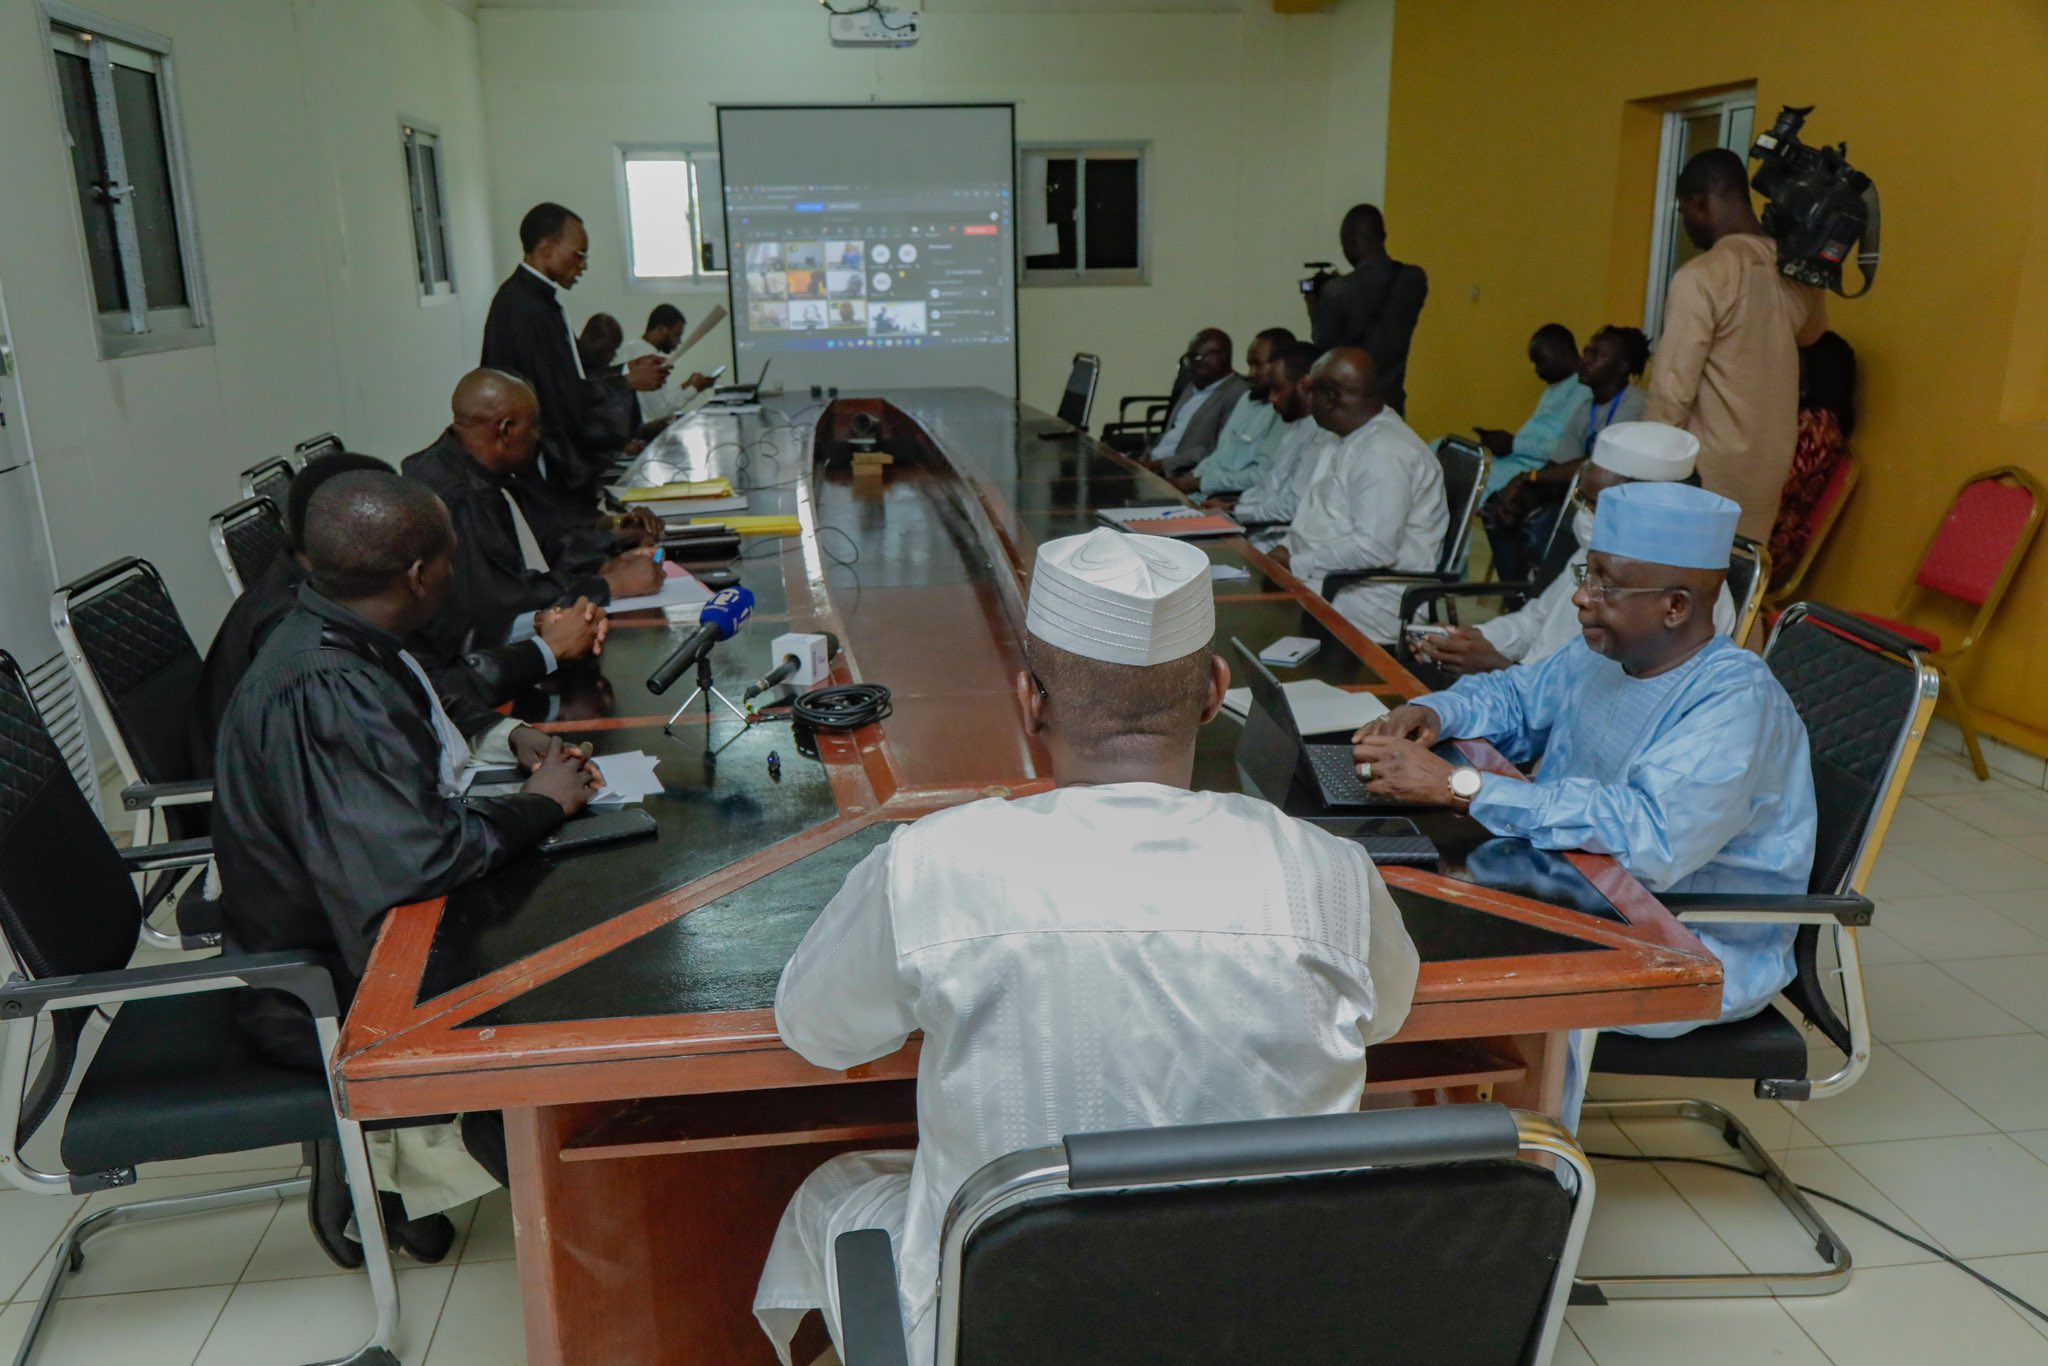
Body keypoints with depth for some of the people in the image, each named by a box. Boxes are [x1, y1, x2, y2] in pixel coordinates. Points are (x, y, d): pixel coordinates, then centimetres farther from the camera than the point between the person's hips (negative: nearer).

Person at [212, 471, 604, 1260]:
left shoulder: (342, 644, 1)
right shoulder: (321, 692, -30)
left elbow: (428, 721, 23)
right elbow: (416, 859, -37)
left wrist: (510, 737, 4)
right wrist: (540, 804, -21)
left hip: (336, 932, 10)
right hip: (322, 993, -10)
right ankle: (386, 1164, 3)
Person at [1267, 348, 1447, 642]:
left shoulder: (1385, 454, -18)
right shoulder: (1350, 440, 14)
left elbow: (1374, 549, -25)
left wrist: (1295, 563, -18)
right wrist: (1287, 549, 4)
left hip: (1376, 596, -10)